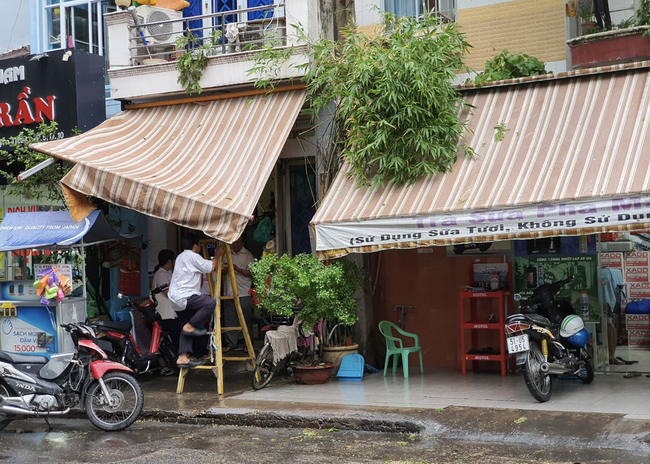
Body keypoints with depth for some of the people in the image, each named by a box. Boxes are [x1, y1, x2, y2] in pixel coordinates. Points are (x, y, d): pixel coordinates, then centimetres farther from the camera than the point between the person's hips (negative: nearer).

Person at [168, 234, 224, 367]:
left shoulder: (181, 257, 25)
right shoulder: (193, 256, -8)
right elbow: (210, 267, -8)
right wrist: (217, 255, 7)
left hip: (176, 298, 10)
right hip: (184, 296, -10)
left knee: (186, 329, 9)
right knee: (210, 303, -22)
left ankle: (182, 357, 3)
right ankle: (190, 326, -13)